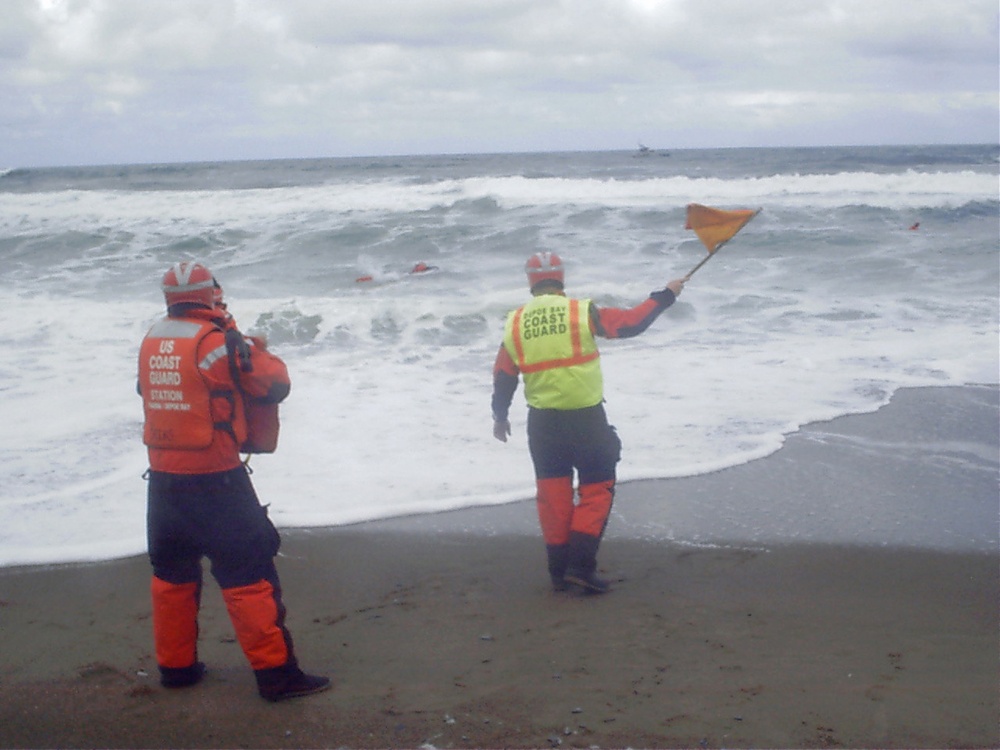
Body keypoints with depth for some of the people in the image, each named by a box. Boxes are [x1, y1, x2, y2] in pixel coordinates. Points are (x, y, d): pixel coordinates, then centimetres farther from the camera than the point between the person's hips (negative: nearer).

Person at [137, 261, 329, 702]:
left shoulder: (150, 342, 5)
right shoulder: (216, 341, -14)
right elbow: (273, 386, -9)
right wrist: (259, 353, 9)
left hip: (162, 479, 7)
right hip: (215, 479, -6)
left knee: (172, 573, 18)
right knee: (247, 572, -2)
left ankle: (175, 665, 28)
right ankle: (275, 672, 0)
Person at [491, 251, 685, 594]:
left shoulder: (514, 323, 2)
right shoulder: (581, 312, -9)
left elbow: (503, 376, 8)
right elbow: (631, 323, -5)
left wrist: (500, 416, 21)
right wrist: (665, 296, 9)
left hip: (542, 421, 3)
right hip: (586, 416, -3)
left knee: (553, 493, 13)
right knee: (596, 488, 8)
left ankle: (559, 571, 18)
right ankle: (581, 565, -1)